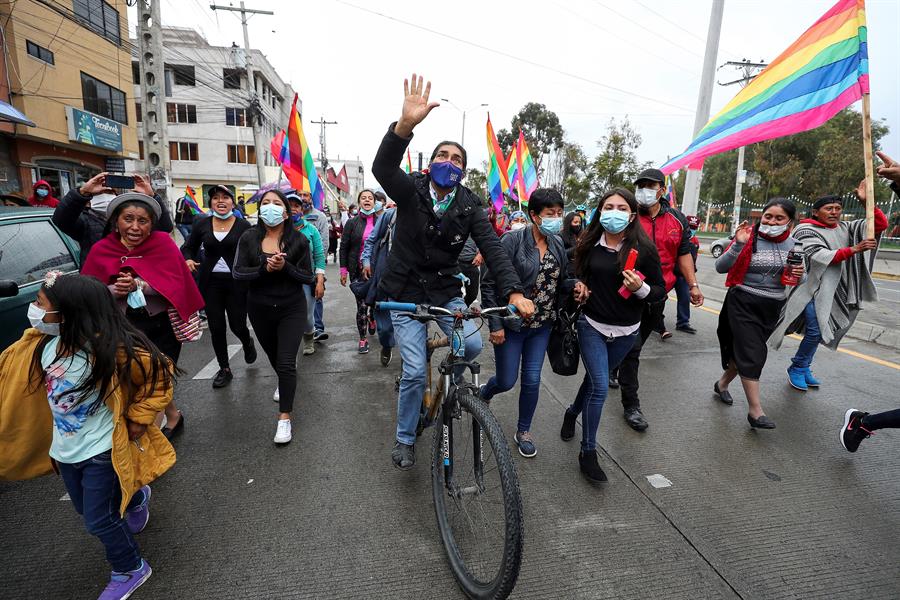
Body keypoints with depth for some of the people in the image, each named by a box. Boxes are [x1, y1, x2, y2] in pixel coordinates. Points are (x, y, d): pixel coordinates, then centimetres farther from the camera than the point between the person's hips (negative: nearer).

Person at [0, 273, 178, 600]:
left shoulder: (111, 351, -30)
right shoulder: (40, 343, -9)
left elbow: (161, 375, -20)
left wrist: (137, 420, -16)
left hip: (101, 451, -7)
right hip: (63, 450, 7)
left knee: (98, 520, 6)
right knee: (86, 508, 26)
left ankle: (130, 570, 31)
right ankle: (135, 498, 55)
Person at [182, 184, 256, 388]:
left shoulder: (243, 226, -4)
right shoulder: (201, 224, 3)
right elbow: (188, 247, 15)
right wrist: (188, 259, -6)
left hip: (236, 283, -2)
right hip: (210, 283, 3)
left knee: (237, 326, -1)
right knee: (216, 327, 6)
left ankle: (247, 343, 37)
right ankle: (224, 369, 23)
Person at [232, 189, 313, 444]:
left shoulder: (299, 240, -9)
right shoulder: (249, 238, -5)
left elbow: (309, 277, -9)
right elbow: (238, 272, -9)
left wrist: (285, 267, -25)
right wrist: (264, 269, -26)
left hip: (291, 309, -3)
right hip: (259, 308, 3)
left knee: (286, 363, -9)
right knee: (273, 355, 24)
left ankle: (284, 418, 3)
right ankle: (284, 383, 55)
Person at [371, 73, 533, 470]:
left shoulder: (469, 206, -3)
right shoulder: (411, 191, -8)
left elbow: (492, 249, -14)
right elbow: (382, 168, -29)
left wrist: (514, 292, -28)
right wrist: (406, 125, -47)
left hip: (445, 291, 2)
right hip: (406, 293, -2)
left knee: (473, 345, -16)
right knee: (414, 371, -5)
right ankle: (405, 439, 20)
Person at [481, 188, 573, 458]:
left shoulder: (558, 243, 3)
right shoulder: (512, 240, -16)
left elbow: (560, 282, 11)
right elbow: (490, 284, -15)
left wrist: (575, 284, -13)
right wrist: (495, 325, -17)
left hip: (541, 325, 5)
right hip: (511, 324, -4)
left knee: (532, 379, 8)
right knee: (507, 381, 6)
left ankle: (524, 431, 31)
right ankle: (483, 395, 42)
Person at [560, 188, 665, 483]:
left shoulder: (644, 248, -8)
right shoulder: (589, 244, -4)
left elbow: (660, 290, -4)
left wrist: (640, 288, -24)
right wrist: (580, 287, -8)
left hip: (625, 332, 1)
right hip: (592, 326, -1)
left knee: (595, 379, 18)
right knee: (600, 387, -7)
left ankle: (572, 412, 48)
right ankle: (588, 452, 8)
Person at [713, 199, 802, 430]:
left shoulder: (794, 245, 5)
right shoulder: (748, 238, -10)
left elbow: (798, 279, 14)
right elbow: (720, 267, -16)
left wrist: (799, 275, -9)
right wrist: (739, 244, -29)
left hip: (772, 307, 5)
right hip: (743, 304, -5)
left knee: (744, 351, 14)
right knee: (752, 354, -8)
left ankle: (722, 384, 37)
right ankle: (755, 411, -2)